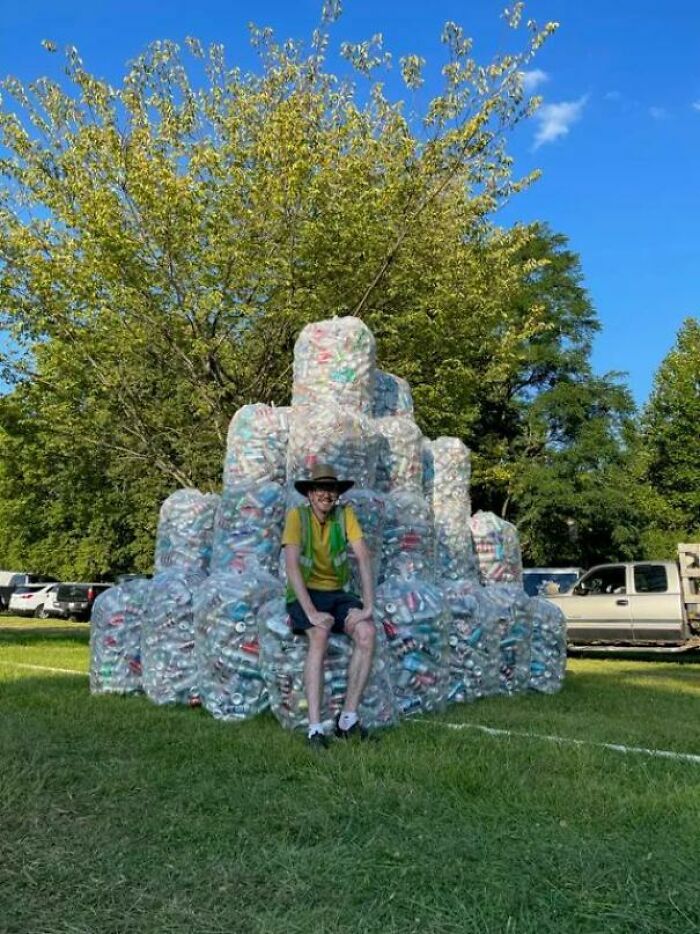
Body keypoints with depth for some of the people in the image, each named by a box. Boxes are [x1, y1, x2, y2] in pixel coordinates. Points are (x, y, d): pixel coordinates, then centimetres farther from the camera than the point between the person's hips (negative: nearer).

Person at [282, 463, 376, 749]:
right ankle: (315, 728, -29)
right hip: (305, 594, -3)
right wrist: (311, 612, -28)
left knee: (367, 633, -25)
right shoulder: (297, 516, -10)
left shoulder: (345, 514, -2)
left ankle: (348, 718, -14)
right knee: (319, 635, -34)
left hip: (338, 593, 3)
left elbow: (364, 557, -9)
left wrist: (368, 605, -19)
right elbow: (292, 567, -19)